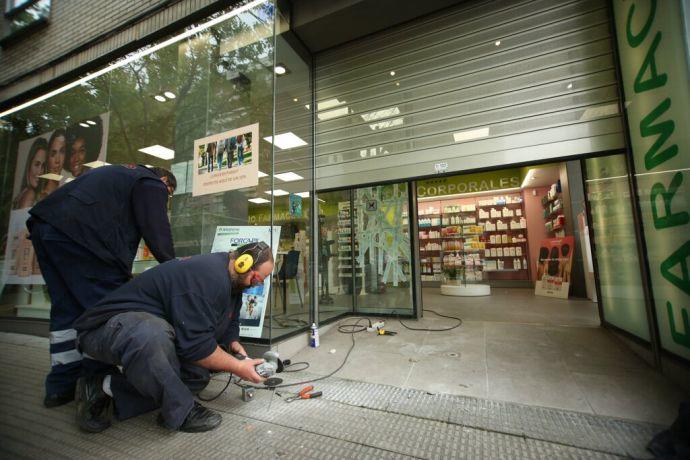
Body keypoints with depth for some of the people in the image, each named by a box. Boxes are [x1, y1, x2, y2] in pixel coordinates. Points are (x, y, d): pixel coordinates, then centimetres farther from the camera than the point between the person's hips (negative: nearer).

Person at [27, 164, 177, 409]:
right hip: (79, 232, -10)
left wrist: (121, 273, 27)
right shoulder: (152, 184, 3)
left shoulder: (122, 173, 31)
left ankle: (62, 387, 20)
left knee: (68, 309, 13)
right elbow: (157, 232, -5)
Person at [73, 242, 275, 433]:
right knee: (152, 335, -40)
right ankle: (179, 411, -17)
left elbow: (229, 323, 14)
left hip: (159, 329, 9)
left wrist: (235, 345, -6)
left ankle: (109, 387, 4)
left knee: (198, 375, -3)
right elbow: (195, 345, -30)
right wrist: (237, 367, -18)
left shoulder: (232, 281, 2)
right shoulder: (207, 278, -31)